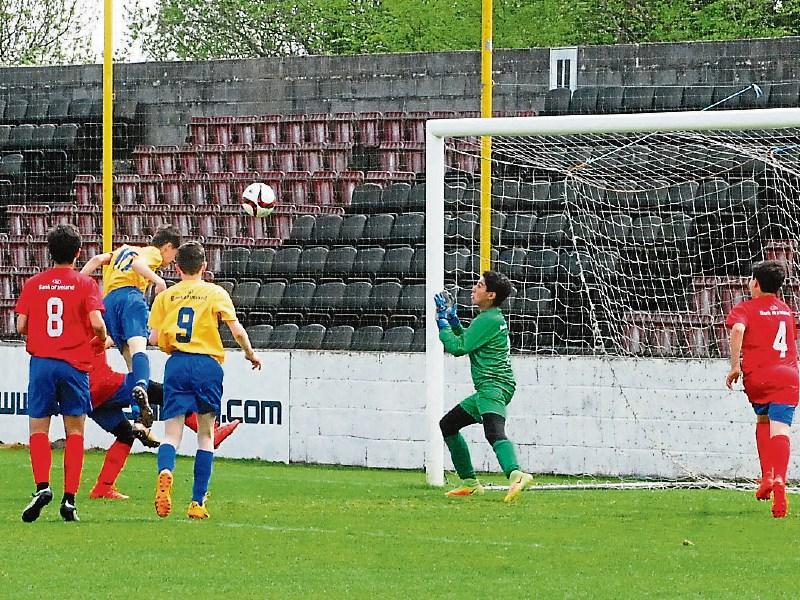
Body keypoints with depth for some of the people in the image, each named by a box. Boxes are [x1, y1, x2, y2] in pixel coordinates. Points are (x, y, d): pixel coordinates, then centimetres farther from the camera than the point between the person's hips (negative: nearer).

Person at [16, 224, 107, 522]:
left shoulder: (33, 284, 6)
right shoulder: (86, 284, 0)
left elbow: (21, 326, 3)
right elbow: (96, 322, -12)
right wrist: (103, 340, 9)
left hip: (41, 361, 1)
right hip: (75, 364, -1)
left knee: (38, 428, 6)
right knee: (75, 432, 6)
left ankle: (42, 486, -16)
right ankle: (69, 498, -2)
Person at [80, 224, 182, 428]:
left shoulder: (124, 249, 36)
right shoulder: (153, 253, 16)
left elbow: (97, 259, 22)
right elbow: (137, 264, -7)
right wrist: (158, 281, -17)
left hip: (108, 299, 7)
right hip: (130, 293, -7)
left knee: (128, 353, 8)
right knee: (138, 345, -26)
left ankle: (138, 412, -4)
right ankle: (141, 387, -55)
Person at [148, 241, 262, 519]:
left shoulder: (165, 296, 10)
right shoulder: (216, 293, 5)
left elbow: (154, 338, 4)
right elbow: (237, 330, -2)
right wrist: (250, 354, 16)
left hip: (176, 364, 1)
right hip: (208, 365, -1)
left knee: (171, 434, -3)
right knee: (206, 435, 10)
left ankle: (165, 471, -37)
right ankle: (197, 503, 5)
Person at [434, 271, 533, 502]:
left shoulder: (489, 320, -11)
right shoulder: (493, 318, 21)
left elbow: (457, 347, -11)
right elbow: (464, 340, 34)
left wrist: (442, 321, 0)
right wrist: (452, 319, 23)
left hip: (494, 385, -11)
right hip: (487, 389, 11)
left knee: (494, 431, -33)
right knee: (448, 424, 23)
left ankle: (515, 475, -58)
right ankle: (470, 482, 26)